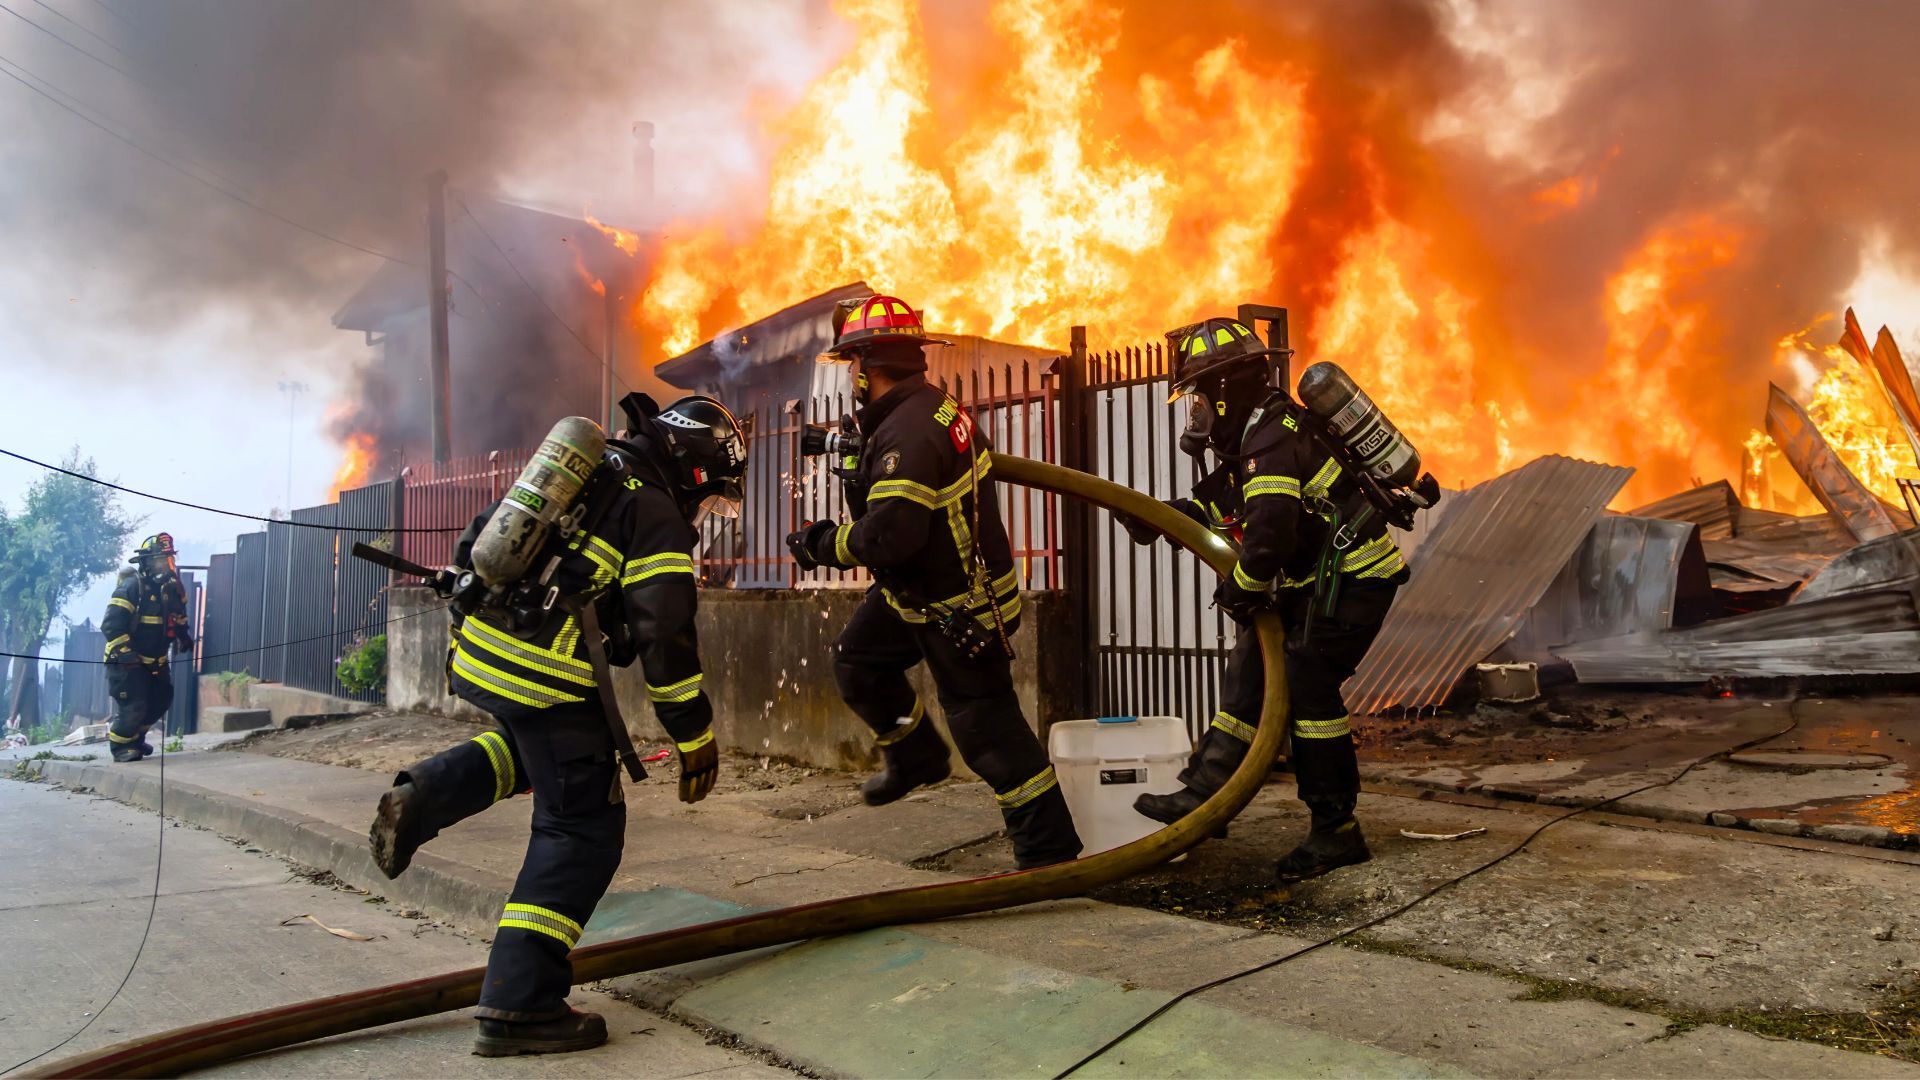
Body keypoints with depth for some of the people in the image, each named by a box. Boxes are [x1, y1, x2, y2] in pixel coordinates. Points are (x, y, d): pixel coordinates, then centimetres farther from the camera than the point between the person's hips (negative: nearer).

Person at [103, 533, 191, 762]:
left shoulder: (173, 588, 2)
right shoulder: (132, 586, -21)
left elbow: (179, 617, 22)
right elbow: (111, 624, -24)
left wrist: (184, 637, 10)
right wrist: (125, 652, -29)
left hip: (156, 661, 8)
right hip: (127, 661, -8)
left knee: (161, 700, 16)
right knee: (134, 706, -11)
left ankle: (135, 738, 36)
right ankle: (120, 745, 11)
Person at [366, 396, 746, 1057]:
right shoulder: (658, 516, -5)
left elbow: (480, 536, 25)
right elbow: (665, 638, -11)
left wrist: (461, 586, 38)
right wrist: (696, 740, -4)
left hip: (477, 654, 8)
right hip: (546, 678, -8)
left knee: (536, 744, 35)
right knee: (583, 832, 1)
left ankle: (423, 798, 12)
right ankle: (518, 1005, -1)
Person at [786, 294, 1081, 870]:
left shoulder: (909, 432, -29)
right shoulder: (932, 406, 3)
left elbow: (889, 534, -36)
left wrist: (822, 545, -20)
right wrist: (856, 459, 11)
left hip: (958, 606, -10)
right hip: (924, 590, 10)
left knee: (984, 726, -2)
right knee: (858, 659, 21)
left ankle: (1049, 850, 9)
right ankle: (917, 756, 38)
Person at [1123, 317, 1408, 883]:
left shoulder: (1272, 436, -22)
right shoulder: (1255, 431, 12)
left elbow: (1269, 532, -31)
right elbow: (1215, 501, 20)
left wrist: (1239, 590, -14)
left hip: (1351, 577, -11)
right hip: (1318, 578, 11)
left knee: (1306, 683, -12)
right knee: (1253, 663, 7)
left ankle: (1336, 831, -2)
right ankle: (1205, 792, 8)